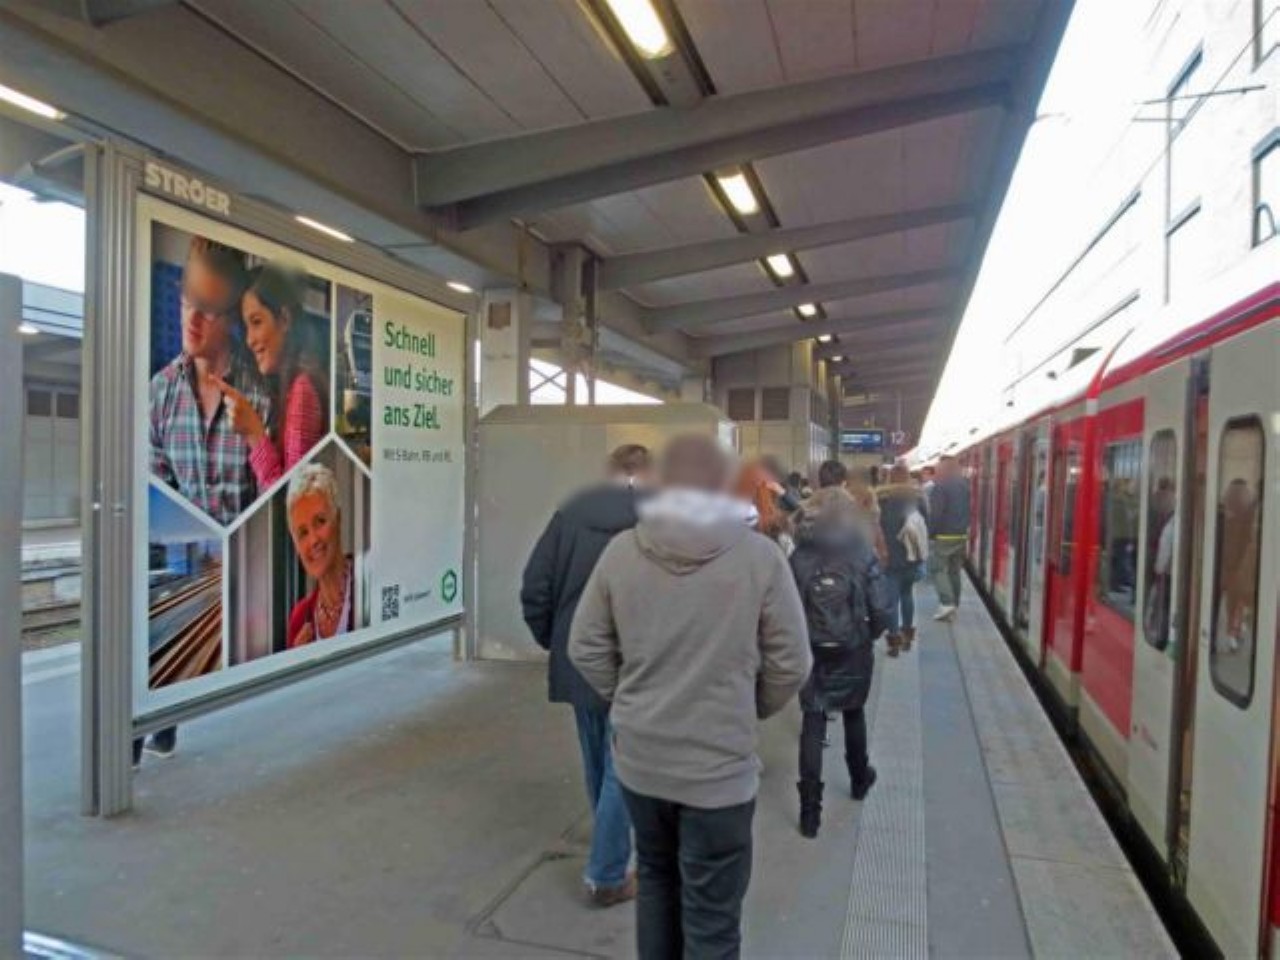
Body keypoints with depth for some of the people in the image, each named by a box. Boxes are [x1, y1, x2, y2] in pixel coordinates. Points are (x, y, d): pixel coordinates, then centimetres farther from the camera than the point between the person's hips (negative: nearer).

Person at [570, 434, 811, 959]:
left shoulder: (621, 550, -8)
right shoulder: (759, 556, -15)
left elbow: (585, 648, -1)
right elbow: (791, 665, -8)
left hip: (638, 756, 4)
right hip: (720, 764, -3)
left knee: (656, 879, 27)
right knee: (712, 915, 13)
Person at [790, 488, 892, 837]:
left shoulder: (799, 556, -9)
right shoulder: (863, 555, -10)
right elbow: (880, 611, -10)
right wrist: (868, 636, 9)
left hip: (811, 651, -1)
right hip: (854, 651, 1)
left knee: (812, 724, 5)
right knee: (854, 714, 23)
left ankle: (810, 808, 3)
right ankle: (859, 779, 44)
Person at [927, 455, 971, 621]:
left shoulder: (940, 486, -13)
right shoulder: (964, 485, 10)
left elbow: (935, 514, -17)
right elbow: (968, 511, 14)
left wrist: (930, 533, -10)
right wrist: (965, 528, 18)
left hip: (943, 536, -7)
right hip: (961, 535, 7)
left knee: (938, 569, -2)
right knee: (955, 570, 12)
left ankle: (946, 602, -14)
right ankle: (954, 605, 15)